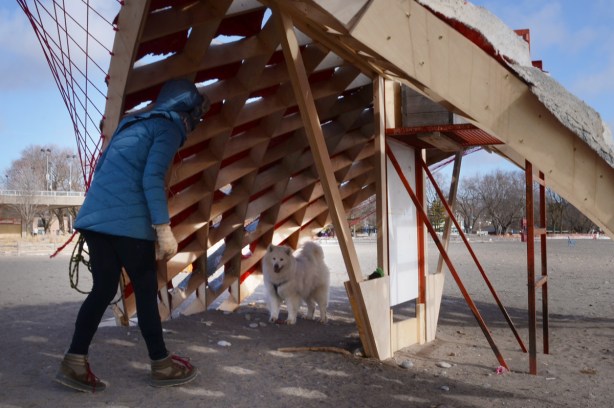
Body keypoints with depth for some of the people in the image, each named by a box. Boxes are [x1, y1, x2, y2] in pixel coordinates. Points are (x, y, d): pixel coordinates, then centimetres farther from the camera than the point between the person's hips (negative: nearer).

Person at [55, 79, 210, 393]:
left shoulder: (132, 124, 24)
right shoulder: (169, 127, -1)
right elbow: (152, 178, -14)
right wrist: (164, 229, -18)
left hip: (94, 216, 8)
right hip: (127, 221, -8)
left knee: (103, 289, 10)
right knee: (146, 290, 2)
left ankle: (74, 363, 7)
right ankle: (162, 366, 12)